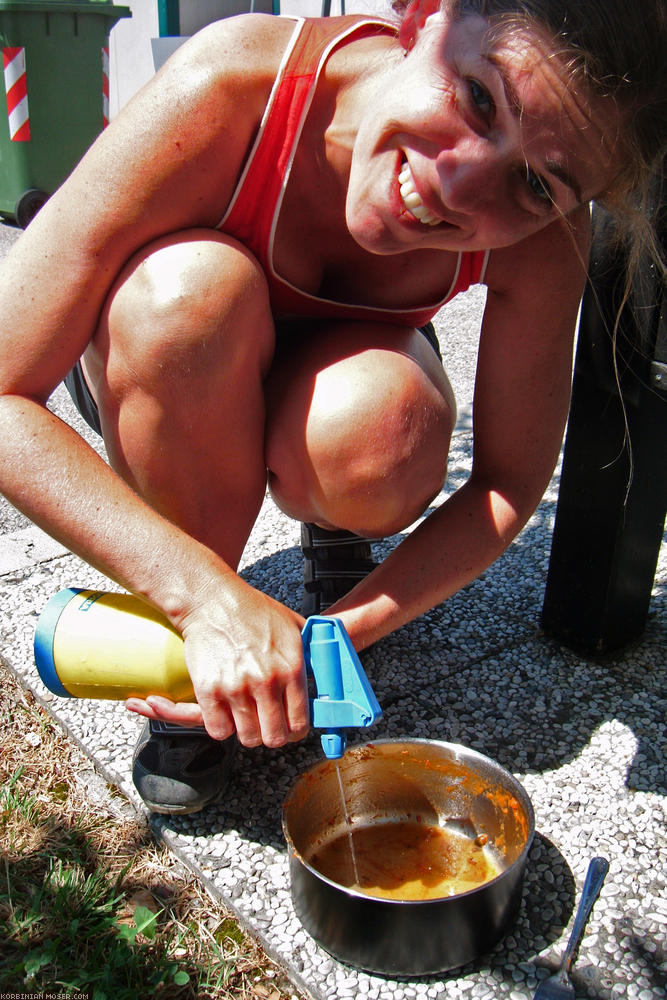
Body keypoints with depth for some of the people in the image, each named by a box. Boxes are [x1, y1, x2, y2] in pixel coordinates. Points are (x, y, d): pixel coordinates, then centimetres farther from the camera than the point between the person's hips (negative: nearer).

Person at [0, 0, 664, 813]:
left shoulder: (543, 233, -28)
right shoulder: (231, 86, -35)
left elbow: (511, 485, -18)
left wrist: (336, 633, -31)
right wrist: (207, 597, -42)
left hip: (342, 376, 0)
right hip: (152, 378, 0)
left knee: (378, 445, -35)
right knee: (192, 283, -35)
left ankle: (332, 526, 6)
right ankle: (201, 683, -13)